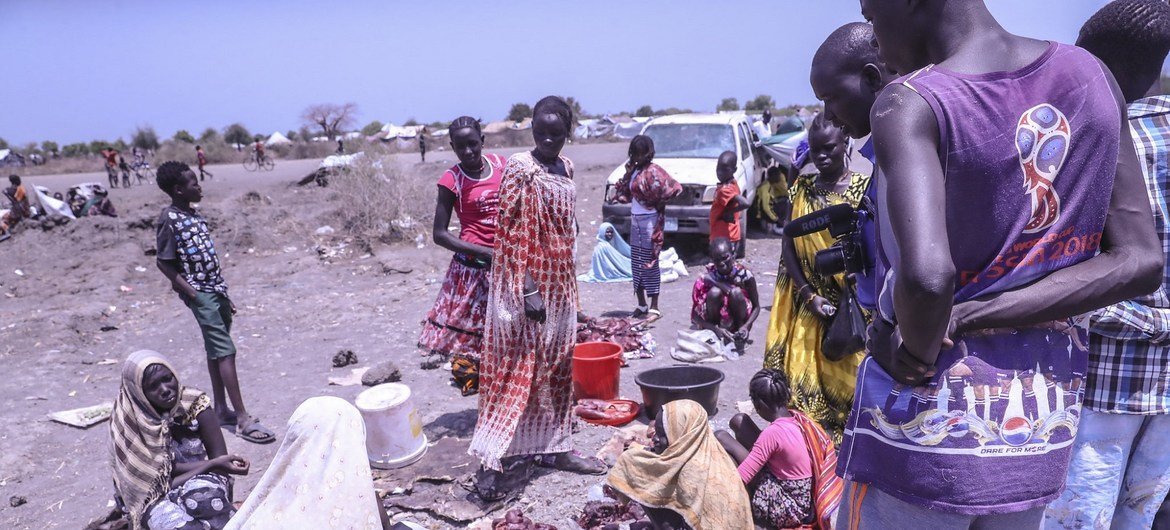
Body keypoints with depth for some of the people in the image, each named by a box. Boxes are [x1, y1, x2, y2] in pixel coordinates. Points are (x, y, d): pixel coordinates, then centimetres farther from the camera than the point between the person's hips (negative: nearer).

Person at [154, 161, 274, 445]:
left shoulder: (194, 214, 12)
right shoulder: (169, 219, -12)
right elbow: (164, 263, -13)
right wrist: (192, 294, -16)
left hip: (215, 290, 9)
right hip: (200, 294, -8)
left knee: (216, 351, 13)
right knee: (225, 351, -12)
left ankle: (221, 409, 23)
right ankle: (243, 419, -11)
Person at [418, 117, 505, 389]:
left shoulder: (499, 164, 4)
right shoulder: (451, 180, -8)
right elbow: (440, 234, -8)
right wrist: (485, 252, -16)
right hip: (473, 266, -4)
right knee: (472, 335, 0)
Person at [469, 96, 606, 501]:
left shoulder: (566, 168, 10)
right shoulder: (519, 170, -12)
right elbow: (512, 233, -17)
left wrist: (568, 289, 17)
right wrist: (528, 291, -22)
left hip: (560, 284, 8)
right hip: (529, 284, -7)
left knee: (557, 368, 14)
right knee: (517, 369, -5)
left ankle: (553, 447, 28)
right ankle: (489, 463, 2)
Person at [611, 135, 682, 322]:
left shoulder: (653, 171, -14)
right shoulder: (634, 169, 10)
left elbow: (675, 188, -22)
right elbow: (627, 193, 14)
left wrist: (660, 203, -10)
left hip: (650, 221, -8)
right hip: (635, 220, 8)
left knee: (650, 264, -4)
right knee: (636, 262, 11)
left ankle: (654, 308, 3)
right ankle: (642, 305, 21)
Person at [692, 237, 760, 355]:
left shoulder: (744, 274, -19)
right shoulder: (708, 278, -19)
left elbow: (756, 307, -7)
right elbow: (695, 315, -16)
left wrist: (746, 326, -26)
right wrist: (716, 329, -30)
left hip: (738, 323, 1)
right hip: (716, 324, -1)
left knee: (736, 292, -28)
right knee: (714, 292, -29)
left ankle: (739, 339, -9)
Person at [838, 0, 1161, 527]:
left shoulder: (909, 104, -18)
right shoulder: (1092, 76, 2)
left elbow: (928, 277, -34)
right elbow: (1139, 262, -3)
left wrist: (919, 352, -13)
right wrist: (966, 318, -10)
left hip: (928, 420, -6)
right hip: (1041, 421, 6)